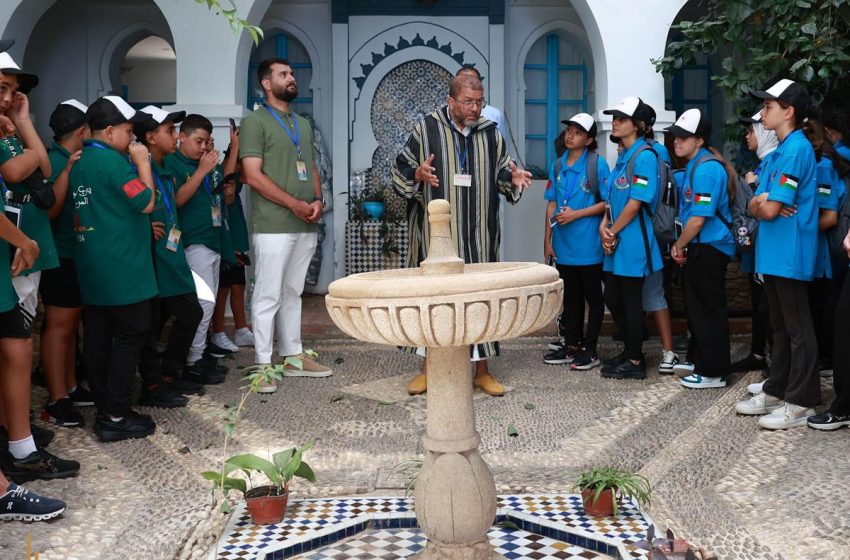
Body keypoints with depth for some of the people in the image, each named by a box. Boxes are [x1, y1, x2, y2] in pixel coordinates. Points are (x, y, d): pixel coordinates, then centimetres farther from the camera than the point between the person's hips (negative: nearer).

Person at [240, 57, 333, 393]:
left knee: (292, 293, 13)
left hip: (306, 225, 7)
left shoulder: (302, 124, 19)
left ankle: (293, 356, 21)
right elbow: (253, 176, -11)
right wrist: (295, 204, -14)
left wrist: (317, 200, 0)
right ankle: (263, 363, 4)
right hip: (273, 225, -7)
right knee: (268, 296, -3)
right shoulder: (255, 121, -3)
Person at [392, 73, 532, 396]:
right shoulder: (426, 130, -1)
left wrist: (513, 179, -6)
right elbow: (399, 172, 1)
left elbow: (501, 172, 16)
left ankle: (481, 369, 17)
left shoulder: (491, 133, 7)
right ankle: (429, 367, 18)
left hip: (478, 237, 3)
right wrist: (418, 173, -20)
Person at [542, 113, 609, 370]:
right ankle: (571, 346, 25)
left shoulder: (597, 164, -7)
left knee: (593, 297, 6)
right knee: (570, 297, 15)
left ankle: (589, 349, 14)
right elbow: (552, 204, 12)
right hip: (563, 246, 6)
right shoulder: (557, 166, 9)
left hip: (588, 246, -6)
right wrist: (547, 239, 9)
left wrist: (576, 214, -16)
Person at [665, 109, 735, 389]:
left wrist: (679, 246, -9)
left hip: (710, 248, -10)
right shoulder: (692, 167, 14)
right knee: (696, 306, 19)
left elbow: (698, 218, -21)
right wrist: (681, 246, 11)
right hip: (698, 249, 10)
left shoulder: (707, 169, -18)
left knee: (709, 311, -3)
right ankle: (698, 360, 32)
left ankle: (713, 372, 5)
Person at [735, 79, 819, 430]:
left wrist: (762, 204, 2)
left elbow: (769, 210, -20)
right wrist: (763, 202, -9)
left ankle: (800, 403, 4)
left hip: (790, 254, -10)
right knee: (780, 327, 16)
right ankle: (776, 391, 25)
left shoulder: (796, 149, -14)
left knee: (797, 330, -3)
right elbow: (755, 205, 13)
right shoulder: (779, 152, 15)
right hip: (773, 254, 10)